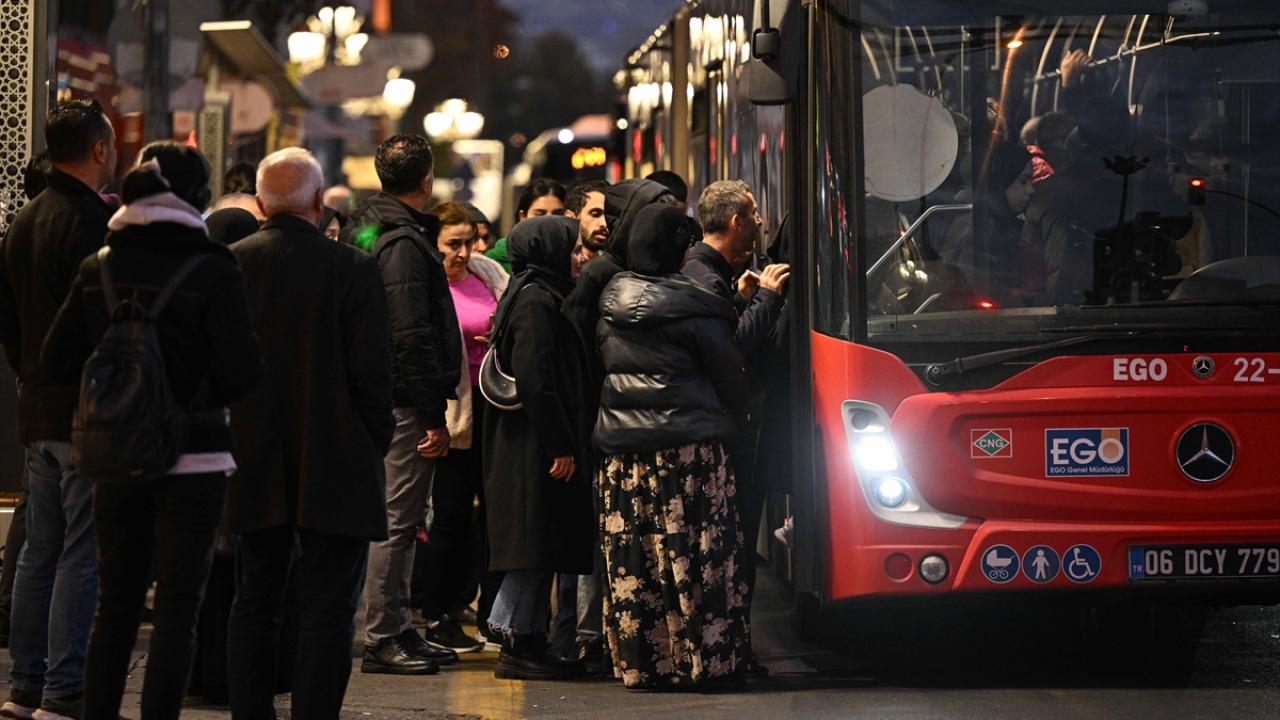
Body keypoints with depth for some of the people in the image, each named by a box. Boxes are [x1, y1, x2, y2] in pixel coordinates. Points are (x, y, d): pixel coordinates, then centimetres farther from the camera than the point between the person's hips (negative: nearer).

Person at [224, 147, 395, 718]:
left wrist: (229, 440, 14)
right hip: (333, 469, -4)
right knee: (327, 611, 0)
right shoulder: (354, 269, -11)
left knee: (254, 605, 14)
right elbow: (371, 373, -10)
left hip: (255, 471, 4)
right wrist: (374, 446, 3)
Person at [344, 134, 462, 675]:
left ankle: (398, 631, 20)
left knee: (399, 518, 15)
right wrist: (435, 415, -18)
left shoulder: (367, 229, 15)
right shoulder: (404, 242, -15)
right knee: (397, 518, -6)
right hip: (404, 399, -10)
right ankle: (382, 639, -4)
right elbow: (412, 336, -20)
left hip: (381, 398, 10)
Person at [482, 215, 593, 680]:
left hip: (533, 445, 10)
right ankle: (517, 646, -3)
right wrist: (560, 446, -21)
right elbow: (534, 380, -21)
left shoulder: (540, 297, 17)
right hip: (534, 445, -10)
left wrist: (566, 442, 18)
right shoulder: (537, 302, -15)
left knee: (540, 550, 11)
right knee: (534, 541, -7)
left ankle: (527, 643, 15)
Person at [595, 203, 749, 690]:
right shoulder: (692, 307, -8)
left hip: (620, 449, 5)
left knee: (631, 559, 6)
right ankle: (700, 661, -2)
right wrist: (726, 420, 18)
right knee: (693, 557, -2)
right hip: (687, 448, -5)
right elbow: (730, 375, 0)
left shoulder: (611, 302, 8)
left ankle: (638, 662, 7)